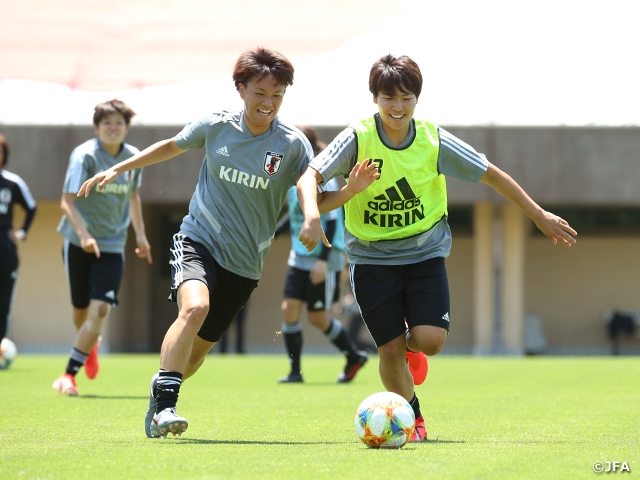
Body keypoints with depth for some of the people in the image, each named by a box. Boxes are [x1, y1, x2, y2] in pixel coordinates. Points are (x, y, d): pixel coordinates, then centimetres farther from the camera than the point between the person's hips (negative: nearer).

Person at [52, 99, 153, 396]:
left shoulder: (133, 158, 2)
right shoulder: (85, 156, -12)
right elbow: (67, 201, -18)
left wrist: (140, 234, 16)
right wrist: (83, 234, -32)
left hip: (112, 245, 2)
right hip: (79, 243, -2)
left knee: (100, 310, -14)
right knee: (81, 308, 10)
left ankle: (69, 375, -8)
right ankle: (90, 346, 46)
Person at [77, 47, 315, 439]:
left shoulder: (293, 144, -7)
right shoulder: (216, 126, -3)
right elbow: (173, 146, 16)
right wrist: (117, 170, 19)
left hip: (244, 261, 1)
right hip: (198, 240, -1)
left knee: (198, 348, 7)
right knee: (195, 307, -32)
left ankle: (157, 407, 32)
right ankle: (164, 401, -28)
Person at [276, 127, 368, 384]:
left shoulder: (323, 181, -15)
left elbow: (331, 222, -18)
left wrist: (323, 259, -24)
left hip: (324, 259, -7)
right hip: (299, 257, 7)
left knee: (318, 317, 0)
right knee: (290, 309, -4)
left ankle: (355, 357, 21)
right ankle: (295, 371, 2)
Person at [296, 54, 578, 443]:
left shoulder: (434, 141, -9)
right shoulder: (358, 138, -13)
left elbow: (491, 175, 1)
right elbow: (309, 178, -21)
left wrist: (540, 216, 4)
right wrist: (313, 215, -43)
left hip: (424, 250, 1)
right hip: (371, 256, -1)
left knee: (430, 340, -16)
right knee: (390, 349, -4)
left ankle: (411, 342, 22)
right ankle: (412, 417, 23)